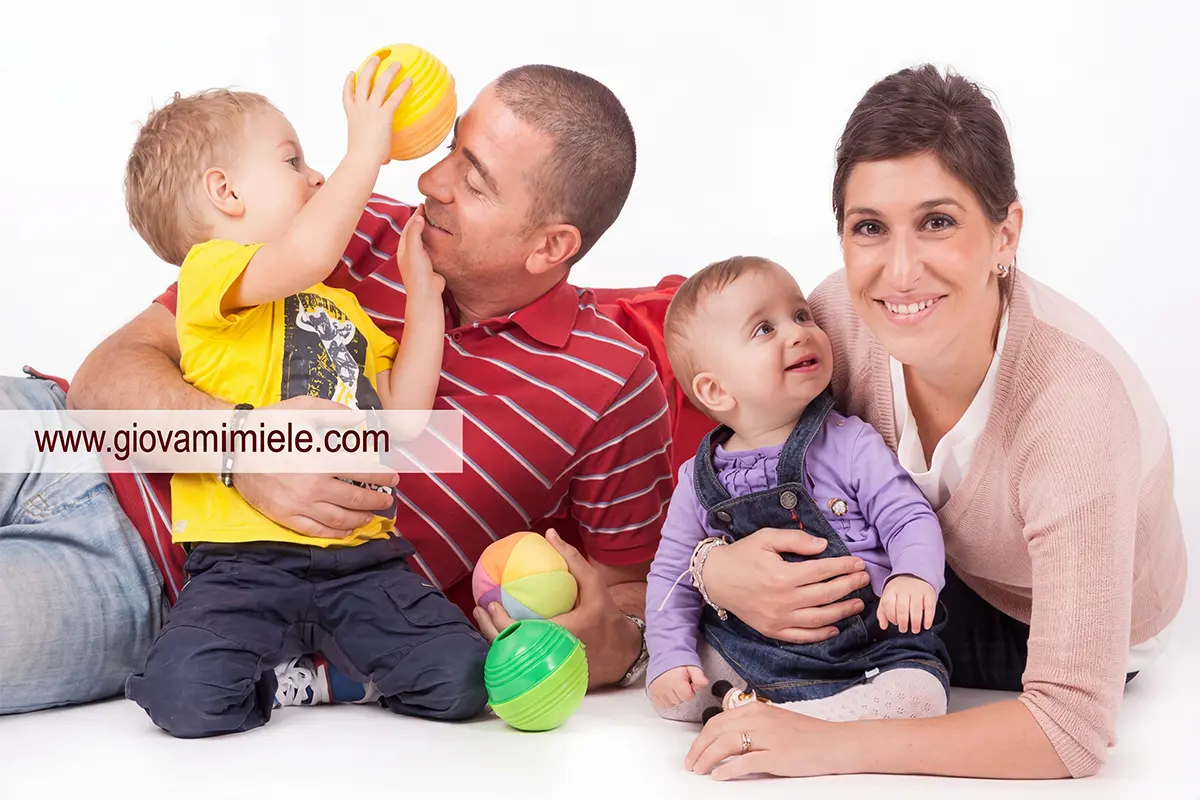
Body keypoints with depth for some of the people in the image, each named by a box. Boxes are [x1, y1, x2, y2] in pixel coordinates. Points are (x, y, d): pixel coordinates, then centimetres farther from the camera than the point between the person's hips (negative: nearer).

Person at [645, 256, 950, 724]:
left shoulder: (852, 444, -6)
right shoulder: (698, 480, 1)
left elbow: (910, 519, -7)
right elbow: (671, 574, 9)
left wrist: (914, 575, -30)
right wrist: (670, 656, -4)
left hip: (867, 646, -2)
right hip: (753, 648, 2)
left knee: (916, 697, -30)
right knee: (667, 693, -13)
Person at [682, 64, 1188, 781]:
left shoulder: (1074, 399, -40)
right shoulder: (843, 314, -27)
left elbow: (1072, 729, -40)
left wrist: (831, 746, -44)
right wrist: (719, 568, -33)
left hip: (1076, 639, -5)